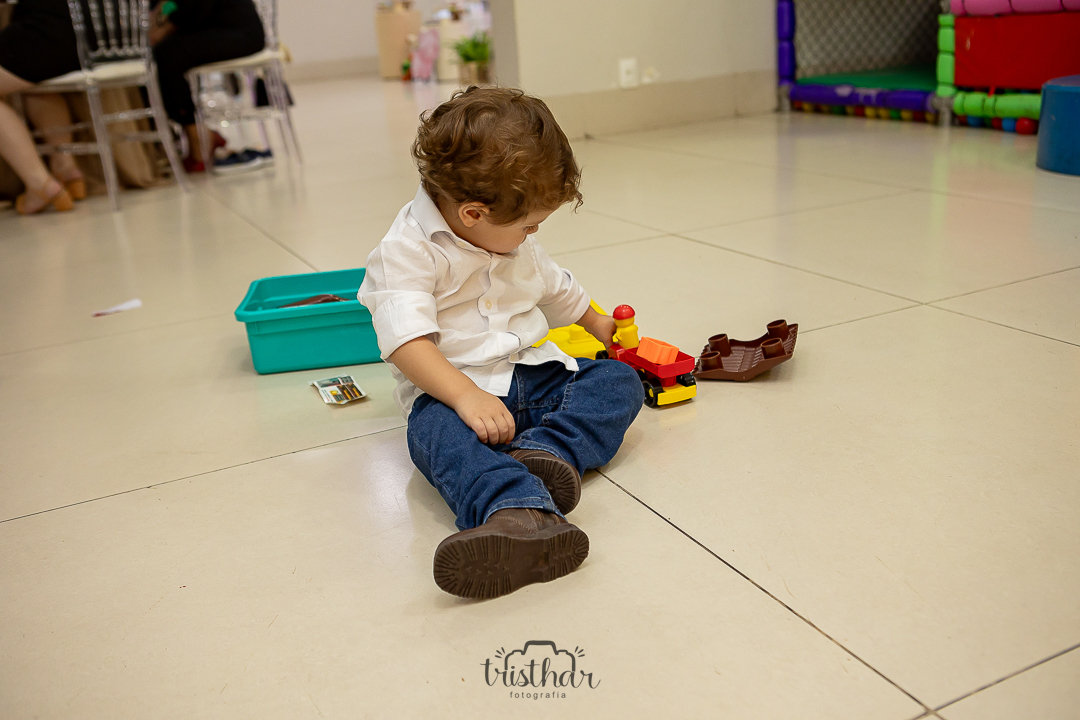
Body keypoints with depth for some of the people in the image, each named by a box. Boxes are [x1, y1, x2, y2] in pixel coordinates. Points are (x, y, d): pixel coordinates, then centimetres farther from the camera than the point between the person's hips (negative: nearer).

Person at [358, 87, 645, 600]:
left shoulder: (515, 244, 14)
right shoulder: (406, 251, -11)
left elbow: (555, 287, 34)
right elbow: (406, 341, -23)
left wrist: (597, 324, 45)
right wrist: (466, 396, -36)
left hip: (534, 374, 7)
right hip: (451, 387, -6)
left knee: (618, 380, -15)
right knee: (435, 430, -39)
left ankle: (544, 450, -41)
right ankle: (521, 511, -67)